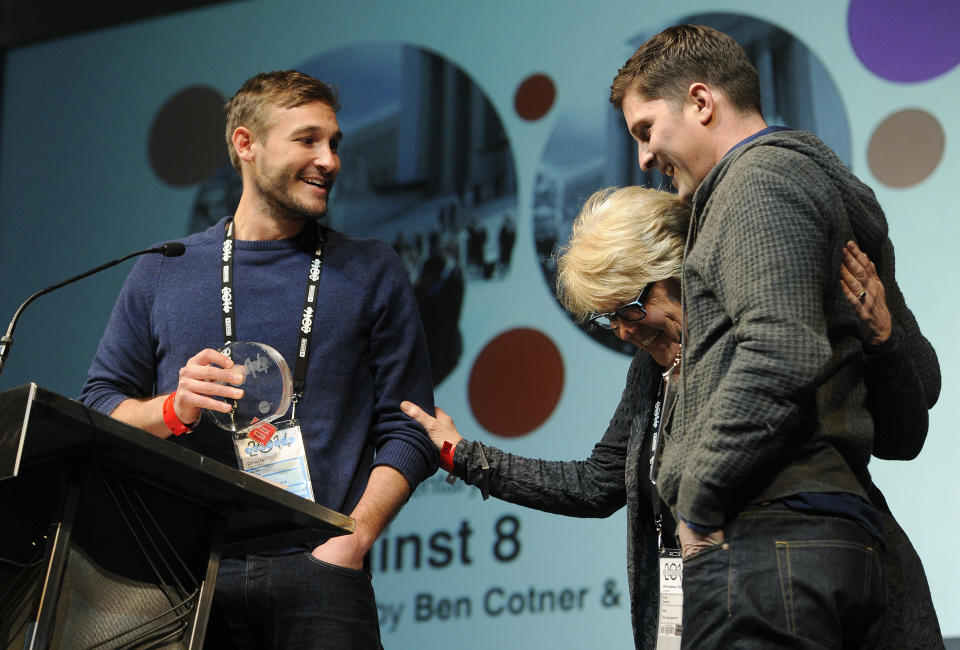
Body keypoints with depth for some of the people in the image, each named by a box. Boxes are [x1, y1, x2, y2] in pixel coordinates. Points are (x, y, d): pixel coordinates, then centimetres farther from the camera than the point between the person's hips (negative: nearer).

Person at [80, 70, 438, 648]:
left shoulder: (372, 273, 11)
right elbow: (98, 408, 14)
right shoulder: (163, 273, 14)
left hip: (316, 570, -1)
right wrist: (174, 409, -6)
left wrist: (353, 538, -7)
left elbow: (408, 432, 6)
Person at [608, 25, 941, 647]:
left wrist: (697, 504, -13)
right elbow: (919, 375, 30)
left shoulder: (762, 177, -3)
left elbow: (781, 354, -20)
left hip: (767, 541, -10)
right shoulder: (835, 190, 27)